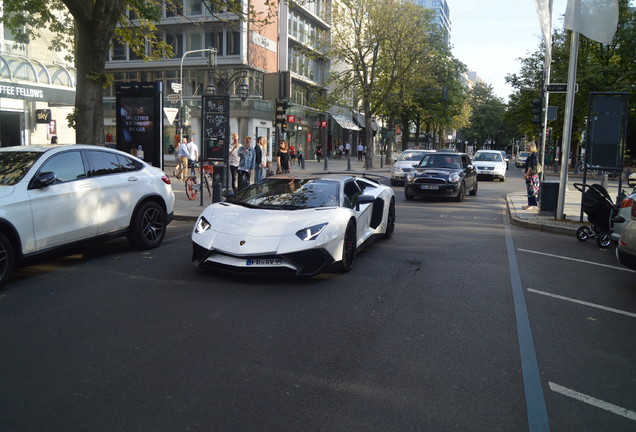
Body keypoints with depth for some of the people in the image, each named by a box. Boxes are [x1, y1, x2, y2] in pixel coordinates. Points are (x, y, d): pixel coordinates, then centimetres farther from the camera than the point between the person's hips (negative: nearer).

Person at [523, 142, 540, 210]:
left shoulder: (533, 155, -16)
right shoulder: (531, 155, 15)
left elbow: (531, 166, -21)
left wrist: (527, 174, -20)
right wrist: (526, 173, 19)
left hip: (532, 175, -10)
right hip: (530, 175, 10)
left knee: (531, 190, -6)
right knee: (530, 190, 13)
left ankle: (532, 205, -3)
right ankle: (530, 204, 19)